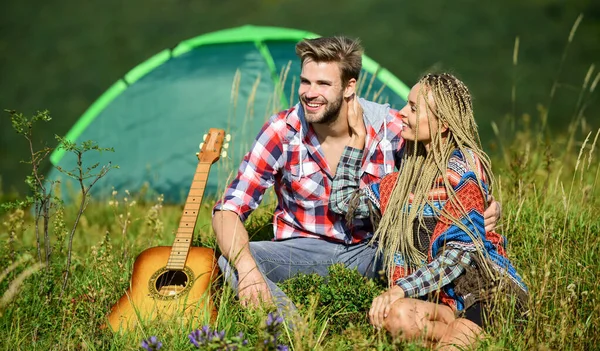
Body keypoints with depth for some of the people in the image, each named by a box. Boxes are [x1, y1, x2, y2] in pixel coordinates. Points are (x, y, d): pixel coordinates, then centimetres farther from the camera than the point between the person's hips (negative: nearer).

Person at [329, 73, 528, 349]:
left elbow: (462, 251, -14)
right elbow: (343, 202, 18)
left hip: (482, 293, -6)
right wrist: (357, 136, 16)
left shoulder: (462, 169, -7)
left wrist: (400, 289, -21)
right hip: (439, 295, 6)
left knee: (396, 313, -36)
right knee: (386, 314, -30)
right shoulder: (411, 170, 15)